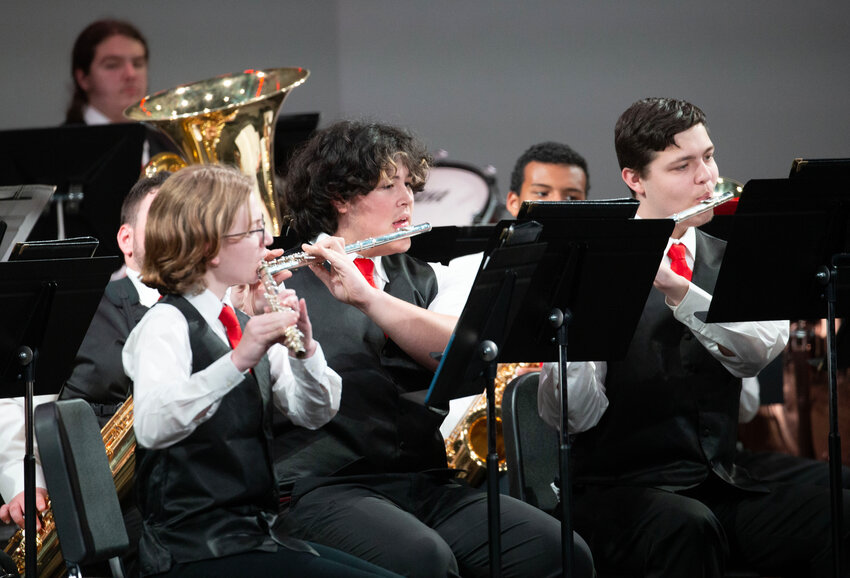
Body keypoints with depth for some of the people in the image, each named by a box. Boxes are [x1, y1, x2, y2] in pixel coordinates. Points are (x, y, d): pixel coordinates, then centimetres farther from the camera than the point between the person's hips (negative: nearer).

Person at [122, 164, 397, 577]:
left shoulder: (243, 325, 15)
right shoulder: (166, 324, -10)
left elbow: (313, 414, 9)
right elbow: (151, 427, -29)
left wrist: (305, 348, -10)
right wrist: (238, 360, -39)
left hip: (257, 535, 8)